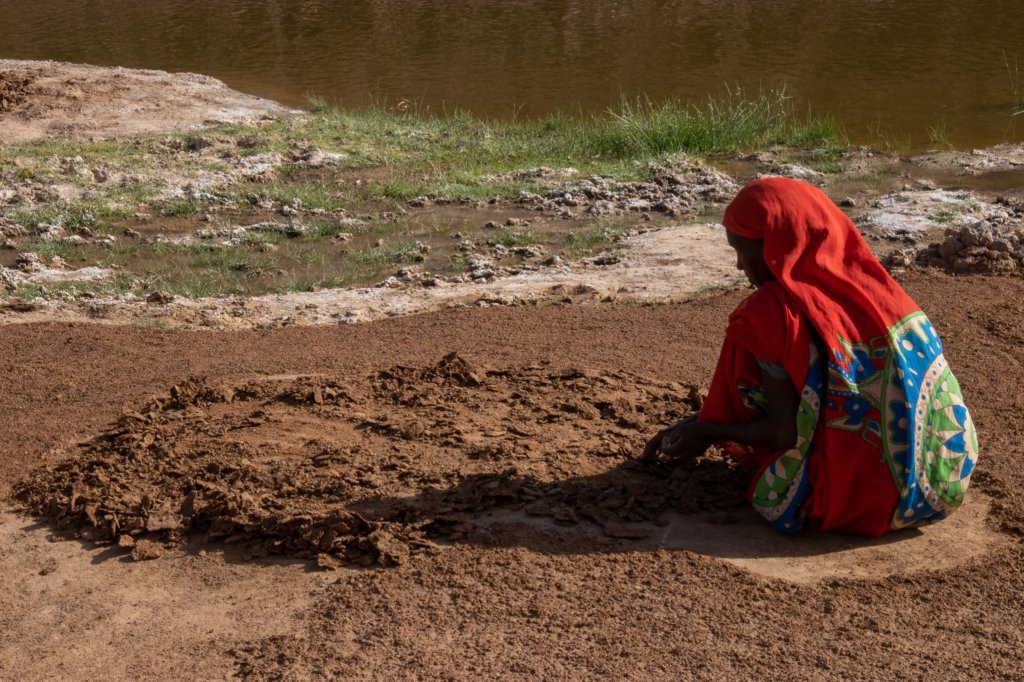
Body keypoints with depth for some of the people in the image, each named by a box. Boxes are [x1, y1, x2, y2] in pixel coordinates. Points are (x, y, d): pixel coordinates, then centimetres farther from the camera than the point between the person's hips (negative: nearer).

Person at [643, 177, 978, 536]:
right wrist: (698, 422, 22)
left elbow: (786, 433, -10)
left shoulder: (776, 310, -14)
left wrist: (707, 431, 7)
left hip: (867, 497, -7)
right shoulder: (862, 282, 8)